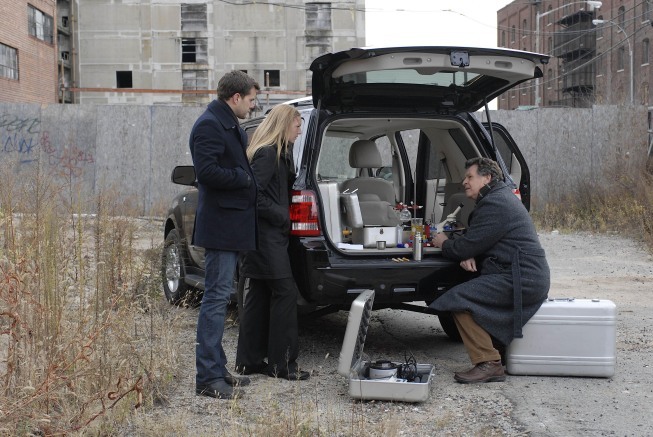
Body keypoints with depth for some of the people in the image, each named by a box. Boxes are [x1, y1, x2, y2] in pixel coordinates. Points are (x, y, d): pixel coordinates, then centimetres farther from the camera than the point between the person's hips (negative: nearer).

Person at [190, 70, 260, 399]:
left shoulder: (231, 127, 19)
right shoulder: (209, 125, -13)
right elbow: (207, 171, -23)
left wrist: (246, 175, 7)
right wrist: (245, 178, -13)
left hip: (231, 225, 11)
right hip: (220, 224, -11)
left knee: (219, 296, 13)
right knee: (217, 296, -8)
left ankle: (216, 369, 21)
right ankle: (208, 377, -4)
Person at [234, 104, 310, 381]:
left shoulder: (278, 153, 19)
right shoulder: (267, 154, -13)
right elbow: (254, 194, -20)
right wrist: (282, 216, -15)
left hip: (270, 235, 10)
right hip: (266, 235, -10)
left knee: (258, 296, 11)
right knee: (285, 292, -8)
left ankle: (250, 361, 17)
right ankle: (282, 363, -4)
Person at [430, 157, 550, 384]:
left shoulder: (495, 204, -14)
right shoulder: (500, 197, 22)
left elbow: (468, 245, -16)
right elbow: (475, 240, 23)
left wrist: (444, 244, 5)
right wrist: (468, 257, 1)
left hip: (522, 279, -11)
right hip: (529, 276, 11)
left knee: (459, 299, -19)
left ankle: (488, 363, -19)